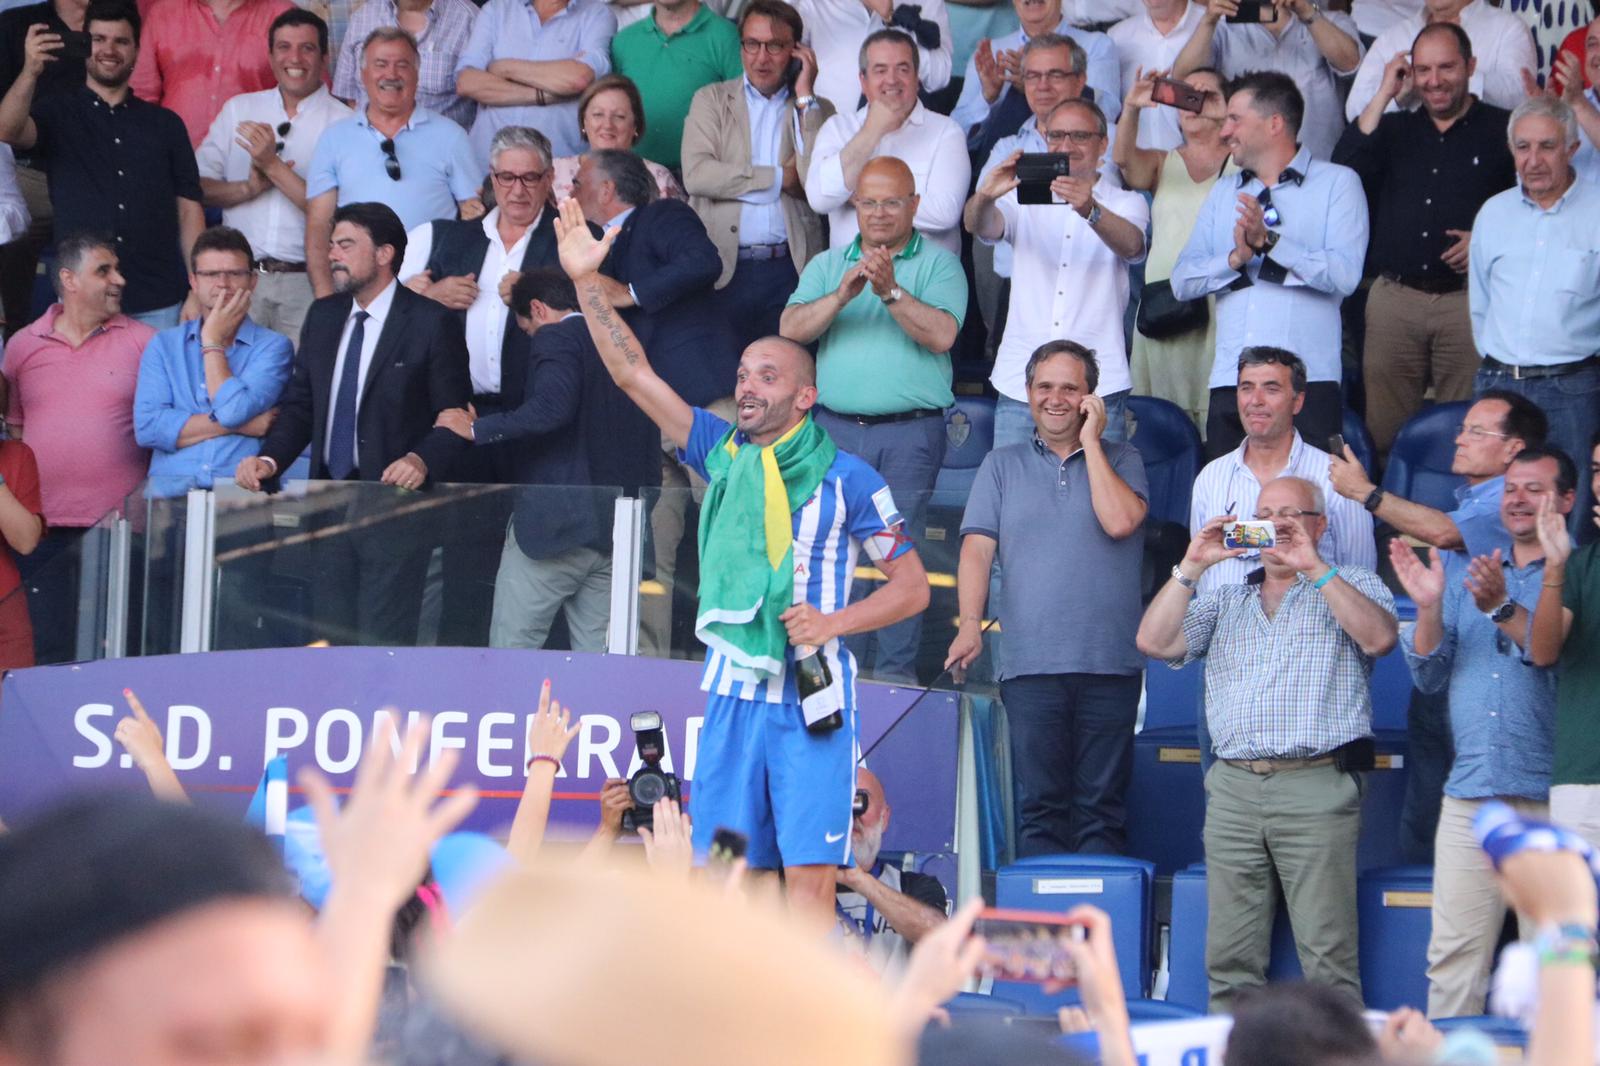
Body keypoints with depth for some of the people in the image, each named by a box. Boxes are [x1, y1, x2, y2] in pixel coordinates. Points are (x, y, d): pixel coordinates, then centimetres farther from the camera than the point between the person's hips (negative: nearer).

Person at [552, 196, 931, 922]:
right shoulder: (722, 453, 10)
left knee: (807, 874, -9)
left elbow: (912, 586, 3)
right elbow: (633, 374, 5)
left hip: (810, 697, -4)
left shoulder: (846, 479, -1)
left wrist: (833, 622, -11)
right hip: (733, 692, 4)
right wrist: (587, 283, -3)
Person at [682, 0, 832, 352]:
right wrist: (781, 178, -4)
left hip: (790, 270, 0)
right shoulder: (711, 100, 12)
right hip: (724, 268, 0)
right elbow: (696, 174, -5)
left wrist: (805, 99, -2)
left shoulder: (816, 111, 13)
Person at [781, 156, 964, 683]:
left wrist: (891, 291, -20)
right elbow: (791, 329, 1)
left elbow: (941, 335, -9)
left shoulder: (938, 264, 6)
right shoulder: (827, 264, 15)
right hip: (836, 427, 3)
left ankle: (896, 670, -2)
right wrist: (843, 295, -14)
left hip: (910, 432, -3)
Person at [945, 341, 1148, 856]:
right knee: (1039, 804, -3)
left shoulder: (1120, 459, 12)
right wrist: (970, 623, -9)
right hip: (1030, 664, 1)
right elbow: (977, 548, 6)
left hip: (1109, 662, -1)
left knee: (1102, 805, -2)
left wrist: (1091, 442, 0)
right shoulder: (1002, 465, 16)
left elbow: (1119, 521, -8)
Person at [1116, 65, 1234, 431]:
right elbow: (1124, 158, -1)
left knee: (1218, 414, -12)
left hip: (1218, 304, -3)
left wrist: (1227, 113, -22)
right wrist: (1131, 108, -18)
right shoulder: (1163, 163, 17)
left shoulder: (1240, 163, 11)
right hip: (1162, 302, 3)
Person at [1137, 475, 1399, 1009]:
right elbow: (1154, 641, 10)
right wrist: (1192, 566, 3)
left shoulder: (1354, 585, 12)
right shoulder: (1225, 600, 23)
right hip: (1233, 787, 4)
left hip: (1316, 788, -4)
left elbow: (1378, 638, -9)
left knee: (1328, 956, -10)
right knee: (1230, 957, 2)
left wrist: (1314, 568, -10)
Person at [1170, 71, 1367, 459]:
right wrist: (1236, 258, -8)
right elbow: (1183, 281, 10)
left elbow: (1344, 274, -9)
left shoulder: (1336, 183, 5)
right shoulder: (1223, 194, 21)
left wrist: (1269, 242, -15)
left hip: (1308, 381, -5)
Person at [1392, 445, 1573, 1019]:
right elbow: (1428, 676, 13)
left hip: (1551, 798, -4)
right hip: (1471, 793, 4)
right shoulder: (1461, 570, 19)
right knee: (1453, 954, -2)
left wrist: (1501, 608, -24)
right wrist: (1428, 606, -3)